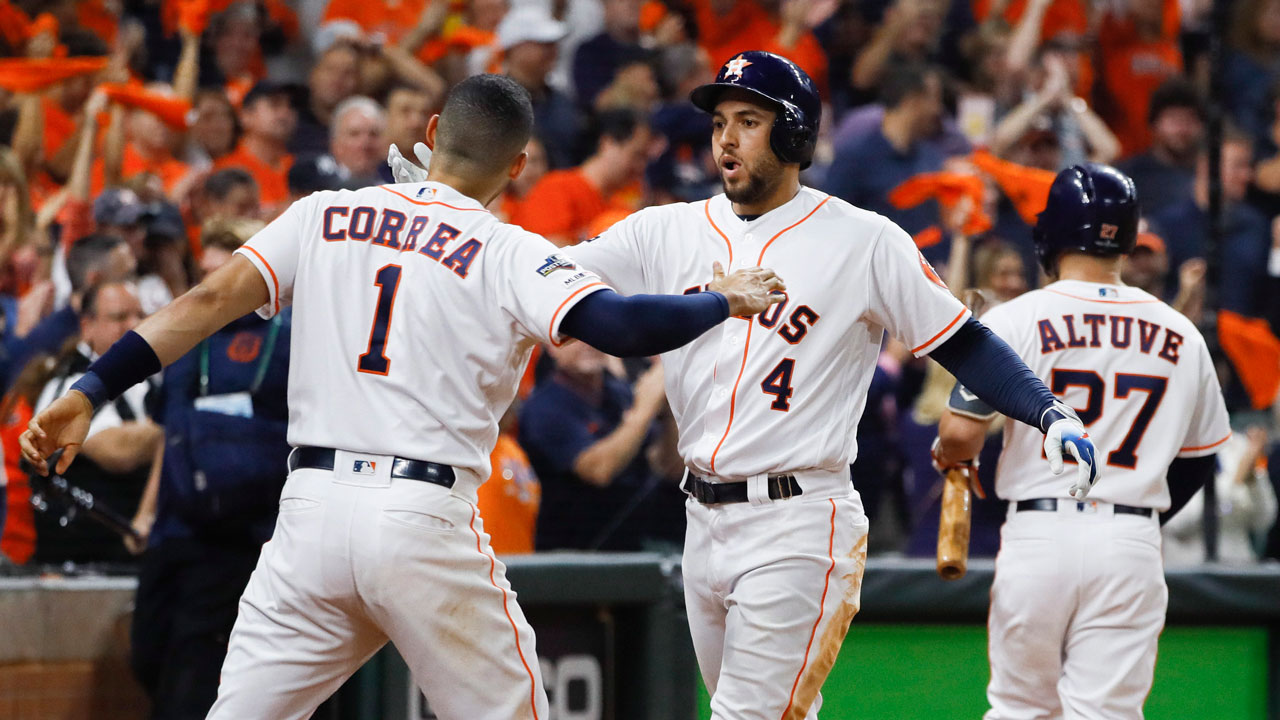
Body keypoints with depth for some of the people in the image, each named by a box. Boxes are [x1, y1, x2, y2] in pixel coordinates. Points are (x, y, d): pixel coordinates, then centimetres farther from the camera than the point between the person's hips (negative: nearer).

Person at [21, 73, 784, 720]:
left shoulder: (324, 216, 11)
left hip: (313, 510, 3)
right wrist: (723, 301, 3)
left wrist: (91, 391, 1)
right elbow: (617, 324, -14)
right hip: (428, 524, -3)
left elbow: (212, 300, 3)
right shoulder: (511, 255, 0)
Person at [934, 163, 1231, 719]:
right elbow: (1199, 457, 16)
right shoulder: (1181, 335, 8)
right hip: (1133, 547, 2)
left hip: (1039, 533, -2)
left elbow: (961, 434, -8)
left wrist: (947, 455, 15)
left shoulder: (1015, 320, -3)